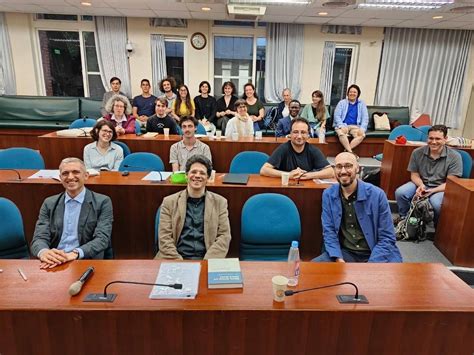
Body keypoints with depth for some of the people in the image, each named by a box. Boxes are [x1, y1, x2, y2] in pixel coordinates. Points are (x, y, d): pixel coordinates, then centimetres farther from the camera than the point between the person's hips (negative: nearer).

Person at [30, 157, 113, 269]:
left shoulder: (102, 202, 0)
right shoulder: (49, 203, 11)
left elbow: (102, 239, -9)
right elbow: (39, 237, 2)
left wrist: (74, 254, -26)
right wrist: (44, 252, -22)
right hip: (53, 264, 2)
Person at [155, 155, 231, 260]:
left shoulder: (220, 202, 8)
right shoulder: (169, 202, 7)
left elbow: (224, 237, 2)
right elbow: (164, 237, 2)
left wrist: (206, 263, -11)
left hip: (207, 261, 0)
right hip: (176, 261, 0)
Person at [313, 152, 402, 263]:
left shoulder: (377, 195, -9)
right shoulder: (328, 195, -1)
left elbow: (386, 238, -7)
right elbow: (329, 232, 0)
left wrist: (370, 267, -17)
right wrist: (339, 260, -15)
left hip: (375, 255, -1)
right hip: (344, 252, 2)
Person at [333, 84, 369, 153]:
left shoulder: (362, 104, 14)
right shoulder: (342, 103, 10)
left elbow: (365, 118, 7)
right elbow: (337, 116, 0)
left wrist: (362, 129, -12)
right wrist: (342, 126, -18)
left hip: (355, 126, 2)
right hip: (343, 125, -1)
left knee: (362, 135, -32)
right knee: (341, 133, -37)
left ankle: (346, 151, -31)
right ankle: (350, 152, -34)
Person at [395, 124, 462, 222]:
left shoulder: (454, 157, -10)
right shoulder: (417, 153, -4)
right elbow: (414, 175, 3)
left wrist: (432, 191, -27)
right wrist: (421, 185, -21)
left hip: (440, 188, -2)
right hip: (420, 184, 3)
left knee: (437, 203, -35)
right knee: (400, 192, -24)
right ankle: (404, 218, 3)